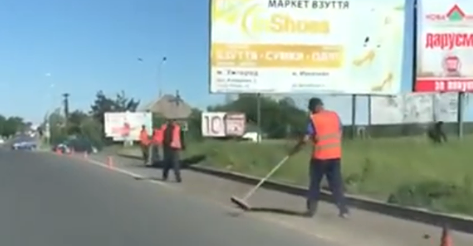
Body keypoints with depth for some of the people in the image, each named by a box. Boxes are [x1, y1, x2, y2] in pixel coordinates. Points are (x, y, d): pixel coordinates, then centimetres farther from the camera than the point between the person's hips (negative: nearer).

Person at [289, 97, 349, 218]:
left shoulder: (314, 119, -8)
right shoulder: (335, 115, 7)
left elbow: (306, 139, -10)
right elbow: (340, 134, 13)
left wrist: (294, 150, 0)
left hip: (320, 156, -4)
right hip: (335, 155, 4)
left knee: (315, 183, 9)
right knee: (336, 183, 9)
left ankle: (311, 209, 12)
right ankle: (343, 210, 6)